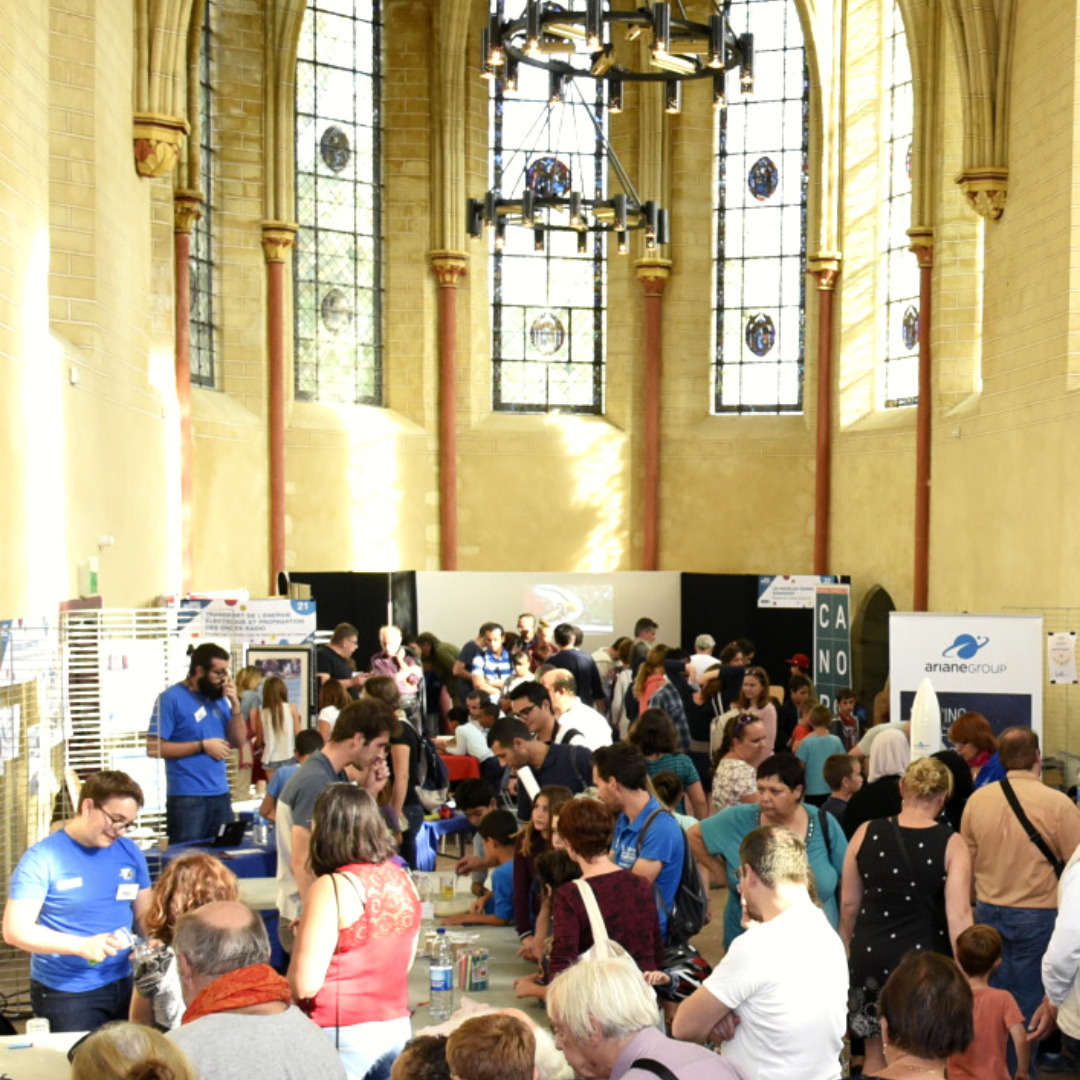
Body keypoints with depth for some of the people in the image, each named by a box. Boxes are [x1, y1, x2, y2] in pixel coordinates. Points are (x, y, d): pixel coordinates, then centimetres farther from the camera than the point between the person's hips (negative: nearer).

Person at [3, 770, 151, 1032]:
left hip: (123, 987, 4)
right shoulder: (42, 858, -11)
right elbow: (15, 930, -15)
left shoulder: (130, 853, 3)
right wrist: (82, 945, -25)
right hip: (63, 995, -4)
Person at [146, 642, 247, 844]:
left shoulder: (219, 698, 11)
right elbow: (154, 747, -13)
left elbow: (239, 740, 12)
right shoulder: (171, 698, -7)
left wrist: (235, 704, -2)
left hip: (220, 794, 6)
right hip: (187, 798, -6)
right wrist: (202, 746, -14)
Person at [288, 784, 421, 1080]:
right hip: (397, 1027, 7)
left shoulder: (333, 887, -15)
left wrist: (305, 935, 4)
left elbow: (304, 985, -17)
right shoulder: (402, 879, 5)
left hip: (345, 1035, -7)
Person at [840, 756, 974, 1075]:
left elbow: (849, 904, 3)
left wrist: (846, 947, 18)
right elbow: (958, 915, -16)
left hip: (870, 954, 2)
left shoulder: (866, 833, -3)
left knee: (876, 1052, 16)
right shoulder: (951, 845, -10)